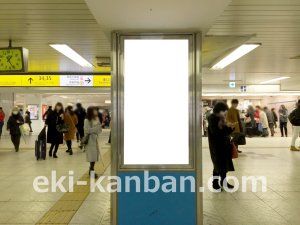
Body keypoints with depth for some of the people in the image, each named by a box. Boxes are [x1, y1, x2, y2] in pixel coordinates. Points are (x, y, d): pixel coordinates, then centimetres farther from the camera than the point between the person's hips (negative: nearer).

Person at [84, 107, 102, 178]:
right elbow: (88, 130, -19)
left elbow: (99, 130, 13)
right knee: (92, 156, -7)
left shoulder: (96, 119, 10)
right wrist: (97, 127, -19)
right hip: (90, 140, -7)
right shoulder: (87, 120, -10)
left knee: (95, 155, 9)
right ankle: (92, 171, 3)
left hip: (95, 139, 7)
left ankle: (91, 170, 20)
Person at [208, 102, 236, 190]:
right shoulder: (212, 118, -11)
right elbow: (214, 131, -22)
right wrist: (226, 126, -23)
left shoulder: (222, 118, 12)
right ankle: (215, 184, 8)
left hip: (225, 145, 8)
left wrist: (231, 128, -3)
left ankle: (224, 181, 24)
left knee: (225, 164, 12)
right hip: (217, 146, -8)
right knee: (218, 164, -3)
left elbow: (226, 132, 15)